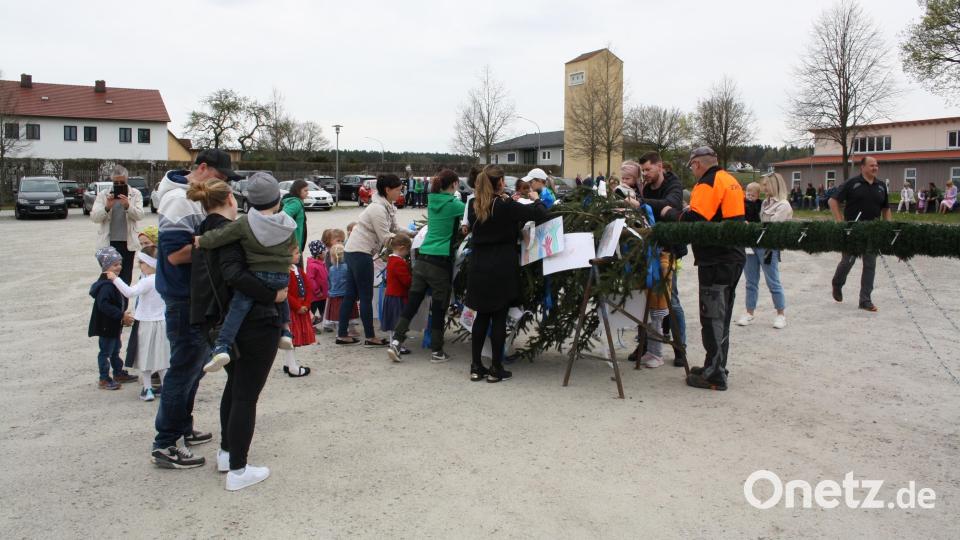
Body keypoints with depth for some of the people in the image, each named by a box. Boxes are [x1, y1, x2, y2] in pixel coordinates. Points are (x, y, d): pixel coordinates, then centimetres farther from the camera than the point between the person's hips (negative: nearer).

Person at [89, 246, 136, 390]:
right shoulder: (106, 285, -24)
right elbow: (104, 305, -33)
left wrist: (124, 316, 11)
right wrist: (121, 315, -31)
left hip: (115, 325, 10)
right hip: (106, 325, -10)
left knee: (115, 350, 21)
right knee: (106, 351, 1)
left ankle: (118, 374, 34)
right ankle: (104, 379, 12)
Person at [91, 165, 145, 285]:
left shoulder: (135, 194, 5)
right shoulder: (103, 194, 6)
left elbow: (139, 215, -5)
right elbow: (94, 217, 0)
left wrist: (127, 206, -22)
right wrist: (107, 207, -17)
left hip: (127, 242, 0)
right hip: (108, 242, 0)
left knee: (126, 278, 4)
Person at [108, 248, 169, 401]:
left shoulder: (148, 281, -19)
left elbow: (130, 292, -31)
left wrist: (115, 279, -25)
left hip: (146, 324, -6)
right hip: (161, 323, 7)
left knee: (145, 356, 5)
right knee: (160, 356, 14)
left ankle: (148, 389, 9)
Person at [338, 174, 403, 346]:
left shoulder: (388, 207, 10)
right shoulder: (378, 209, -19)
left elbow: (395, 229, 13)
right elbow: (386, 238, -19)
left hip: (354, 252, 10)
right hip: (360, 253, -10)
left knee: (351, 294, 12)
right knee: (366, 297, -1)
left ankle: (342, 335, 19)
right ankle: (370, 337, 9)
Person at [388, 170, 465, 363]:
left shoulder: (432, 200, 11)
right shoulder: (452, 204, -8)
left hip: (422, 258, 6)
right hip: (440, 261, -6)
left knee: (412, 302, 9)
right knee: (439, 307, 5)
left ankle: (396, 341, 3)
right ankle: (436, 351, 14)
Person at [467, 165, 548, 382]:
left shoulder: (474, 206, 4)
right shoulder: (505, 205, -11)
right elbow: (540, 214, -10)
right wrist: (536, 199, 11)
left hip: (479, 267, 5)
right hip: (501, 270, -5)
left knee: (482, 316, 13)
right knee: (499, 318, 2)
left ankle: (476, 366, 16)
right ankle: (496, 369, 9)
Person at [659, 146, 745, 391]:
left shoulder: (708, 183, -15)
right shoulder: (730, 181, 15)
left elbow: (694, 220, -25)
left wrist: (671, 213, -8)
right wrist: (688, 211, 14)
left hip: (715, 261, -10)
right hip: (734, 258, 10)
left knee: (712, 318, -3)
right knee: (722, 316, 17)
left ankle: (714, 376, 2)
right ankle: (717, 367, 28)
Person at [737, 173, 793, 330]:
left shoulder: (783, 205, -6)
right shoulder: (765, 202, 14)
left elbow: (770, 227, -13)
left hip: (768, 247, -7)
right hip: (752, 245, 7)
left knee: (773, 282, 2)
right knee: (751, 281, 9)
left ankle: (781, 314, 16)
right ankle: (749, 313, 17)